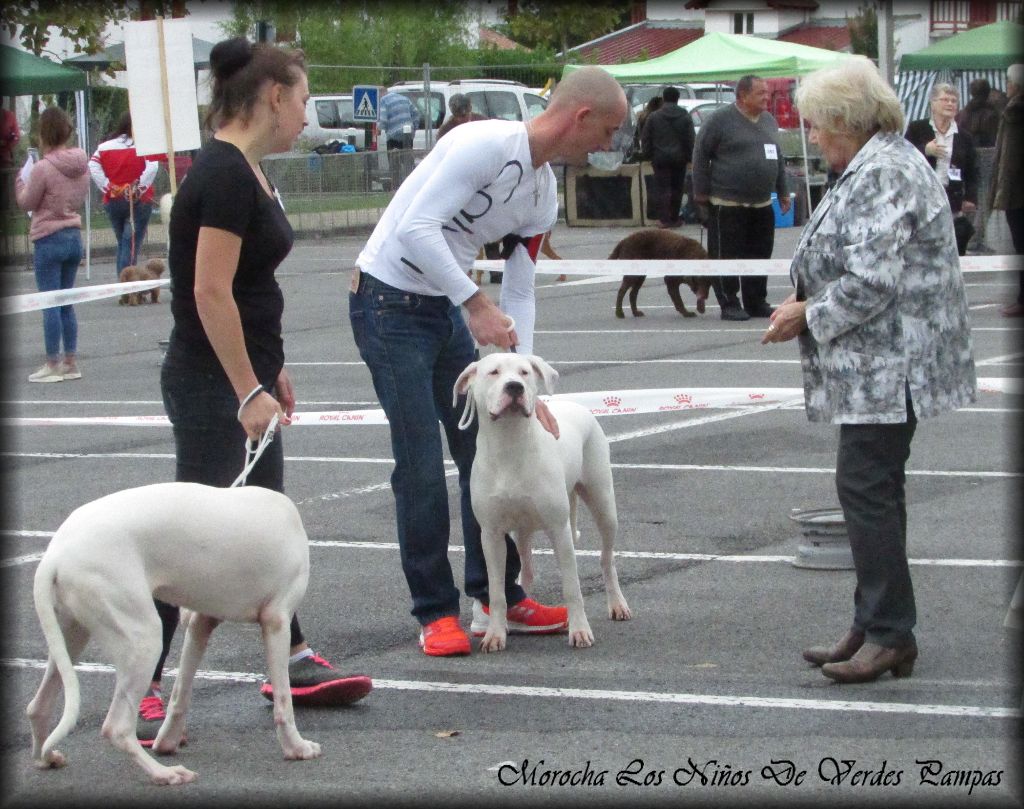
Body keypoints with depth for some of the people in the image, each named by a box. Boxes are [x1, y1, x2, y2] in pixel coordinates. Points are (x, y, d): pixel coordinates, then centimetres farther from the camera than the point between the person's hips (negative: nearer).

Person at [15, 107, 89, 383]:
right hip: (74, 235, 7)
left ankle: (53, 365, 3)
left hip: (49, 239, -7)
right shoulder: (81, 164, 2)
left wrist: (21, 181, 9)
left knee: (50, 304, 0)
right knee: (66, 303, 15)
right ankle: (70, 362, 17)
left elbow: (26, 203, -6)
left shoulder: (43, 168, -18)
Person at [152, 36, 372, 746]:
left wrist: (270, 371, 24)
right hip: (212, 386, -10)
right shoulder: (225, 175, -19)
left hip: (240, 377, 10)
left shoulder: (243, 171, 11)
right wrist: (249, 391, -22)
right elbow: (210, 293, -23)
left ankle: (293, 666, 26)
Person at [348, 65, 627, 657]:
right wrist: (477, 304, -29)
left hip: (445, 308, 9)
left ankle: (497, 597, 20)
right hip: (389, 302, -9)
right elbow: (417, 227, -28)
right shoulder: (487, 144, -21)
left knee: (485, 453, 10)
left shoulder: (544, 196, 7)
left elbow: (520, 294, 11)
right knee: (422, 466, -8)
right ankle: (436, 614, 1)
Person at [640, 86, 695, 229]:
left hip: (660, 158, -1)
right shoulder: (685, 117, 0)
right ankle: (674, 218, 13)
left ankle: (664, 219, -4)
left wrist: (648, 155, 7)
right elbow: (690, 139, 0)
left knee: (662, 189, 1)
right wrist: (688, 156, 6)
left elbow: (645, 138, 0)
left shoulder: (653, 117, -2)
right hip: (679, 158, 1)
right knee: (677, 188, 10)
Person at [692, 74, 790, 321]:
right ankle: (729, 305, 4)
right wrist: (701, 197, -7)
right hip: (727, 205, -6)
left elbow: (778, 159, 22)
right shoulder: (720, 120, -7)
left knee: (760, 256, 8)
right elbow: (700, 157, -5)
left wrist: (783, 193, 20)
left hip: (762, 205, 6)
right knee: (726, 256, -3)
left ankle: (756, 302, 18)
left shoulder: (769, 121, 13)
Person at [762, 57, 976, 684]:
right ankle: (877, 627, 18)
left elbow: (872, 279, -23)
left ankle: (889, 633, -6)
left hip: (888, 364, -11)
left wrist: (809, 315, -11)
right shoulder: (876, 165, 18)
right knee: (873, 489, 13)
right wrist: (810, 306, 12)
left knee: (866, 485, -10)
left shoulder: (884, 173, -17)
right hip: (879, 365, 11)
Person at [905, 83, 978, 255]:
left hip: (951, 201, 2)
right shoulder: (916, 129, 5)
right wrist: (925, 150, -14)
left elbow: (972, 173, 12)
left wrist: (970, 199, -4)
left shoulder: (964, 137, 11)